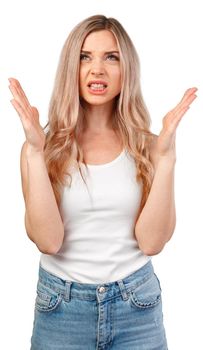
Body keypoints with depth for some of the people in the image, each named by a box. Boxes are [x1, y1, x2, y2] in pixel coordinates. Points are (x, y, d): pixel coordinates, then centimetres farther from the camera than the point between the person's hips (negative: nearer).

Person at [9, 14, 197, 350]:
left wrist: (166, 155, -19)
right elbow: (48, 241, -16)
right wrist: (35, 152, -22)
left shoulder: (147, 145, -4)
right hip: (61, 307, 0)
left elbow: (152, 241, -12)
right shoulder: (46, 145, -7)